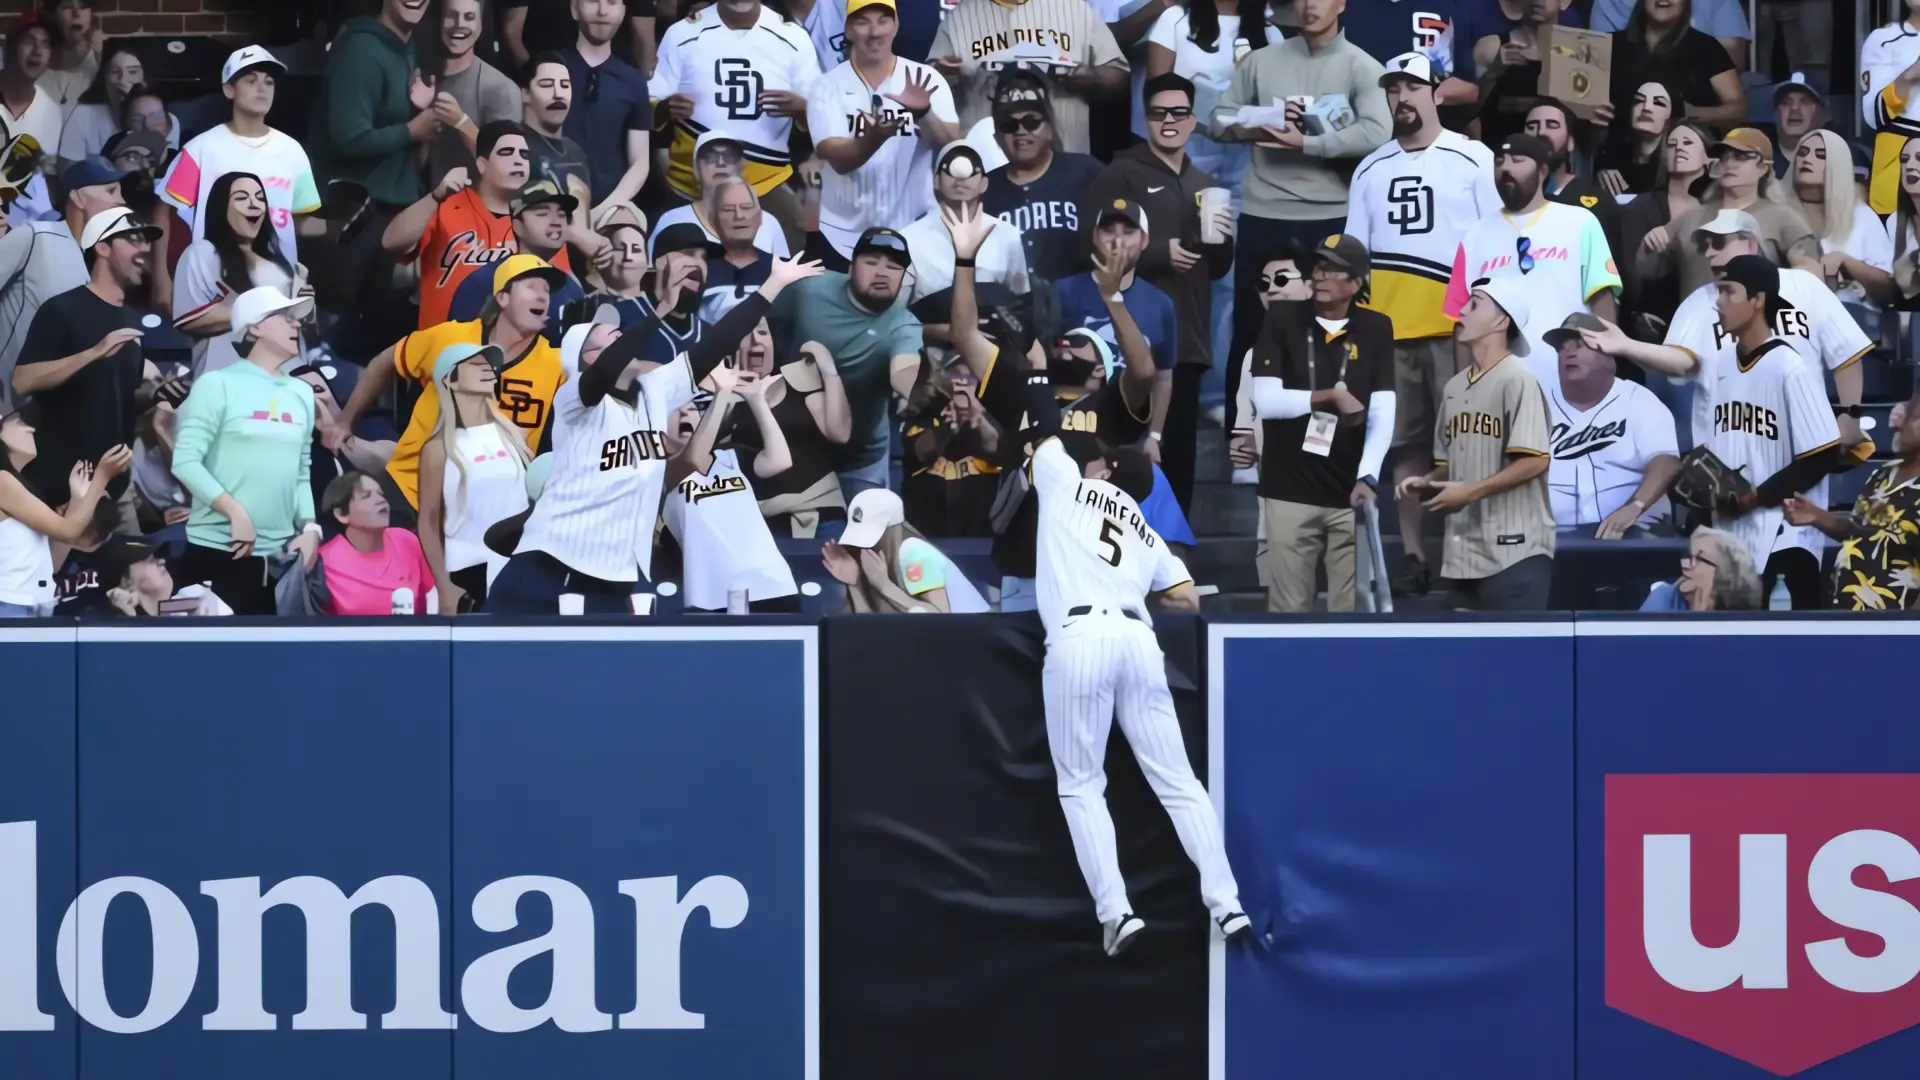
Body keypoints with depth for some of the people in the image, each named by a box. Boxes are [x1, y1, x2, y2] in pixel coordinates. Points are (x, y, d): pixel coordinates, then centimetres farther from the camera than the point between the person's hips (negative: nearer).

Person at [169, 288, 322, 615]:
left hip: (280, 555, 6)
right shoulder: (218, 385, -3)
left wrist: (309, 527, 4)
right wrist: (236, 512, -17)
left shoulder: (301, 393, 14)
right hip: (219, 551, -6)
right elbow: (186, 460, -10)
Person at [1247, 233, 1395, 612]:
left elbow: (1383, 412, -3)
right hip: (1290, 491, -1)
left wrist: (1367, 477, -16)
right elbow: (1266, 400, -6)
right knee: (1289, 608, 1)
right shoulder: (1282, 320, 2)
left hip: (1349, 493, 1)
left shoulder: (1376, 330, 5)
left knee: (1352, 609, -1)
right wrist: (1330, 396, -14)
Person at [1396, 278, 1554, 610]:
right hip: (1465, 552, 8)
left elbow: (1535, 461, -16)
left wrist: (1470, 492, -15)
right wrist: (1425, 483, 2)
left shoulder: (1517, 380, -10)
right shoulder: (1455, 386, 15)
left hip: (1515, 549, -8)